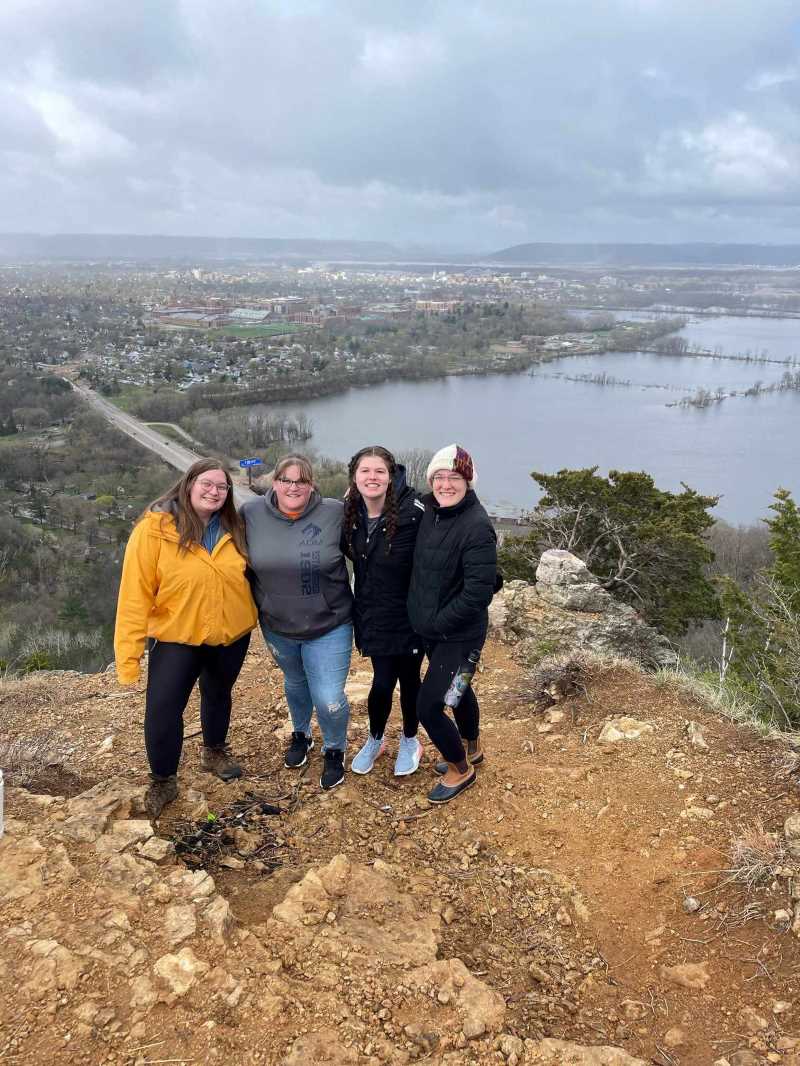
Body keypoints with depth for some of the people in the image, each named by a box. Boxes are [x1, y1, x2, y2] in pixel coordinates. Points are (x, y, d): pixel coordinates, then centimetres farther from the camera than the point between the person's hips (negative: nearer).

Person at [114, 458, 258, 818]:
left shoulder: (232, 528, -5)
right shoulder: (154, 529, -18)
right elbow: (135, 593, -19)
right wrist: (128, 653, -20)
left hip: (231, 634, 4)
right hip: (176, 638, -3)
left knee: (218, 694, 23)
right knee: (162, 709, -4)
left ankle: (214, 751, 50)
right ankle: (162, 781, 21)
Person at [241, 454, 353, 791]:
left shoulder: (335, 513, -17)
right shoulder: (252, 514, -10)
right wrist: (257, 606, 7)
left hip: (329, 627, -3)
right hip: (277, 627, 3)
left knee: (329, 699, -2)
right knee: (295, 683, 26)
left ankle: (334, 750, 29)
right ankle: (301, 733, 55)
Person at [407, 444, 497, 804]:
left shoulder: (477, 526, -23)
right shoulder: (430, 512, -3)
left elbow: (478, 592, -25)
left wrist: (437, 623, -18)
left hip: (459, 636, -7)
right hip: (430, 630, 7)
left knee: (428, 706, -4)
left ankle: (461, 770, 22)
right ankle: (471, 750, 50)